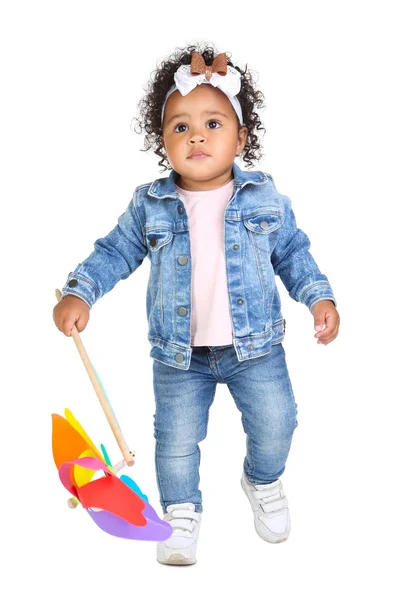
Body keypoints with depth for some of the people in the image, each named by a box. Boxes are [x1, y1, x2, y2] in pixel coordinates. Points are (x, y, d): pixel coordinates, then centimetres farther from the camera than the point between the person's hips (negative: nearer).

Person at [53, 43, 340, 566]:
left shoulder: (265, 198, -5)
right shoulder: (150, 205, -5)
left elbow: (292, 252, 5)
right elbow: (116, 252, 2)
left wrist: (319, 296, -5)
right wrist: (79, 292, -10)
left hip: (255, 345, 0)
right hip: (179, 354, 0)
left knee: (275, 422, 8)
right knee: (176, 439, 6)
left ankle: (263, 482, 41)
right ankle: (182, 512, 33)